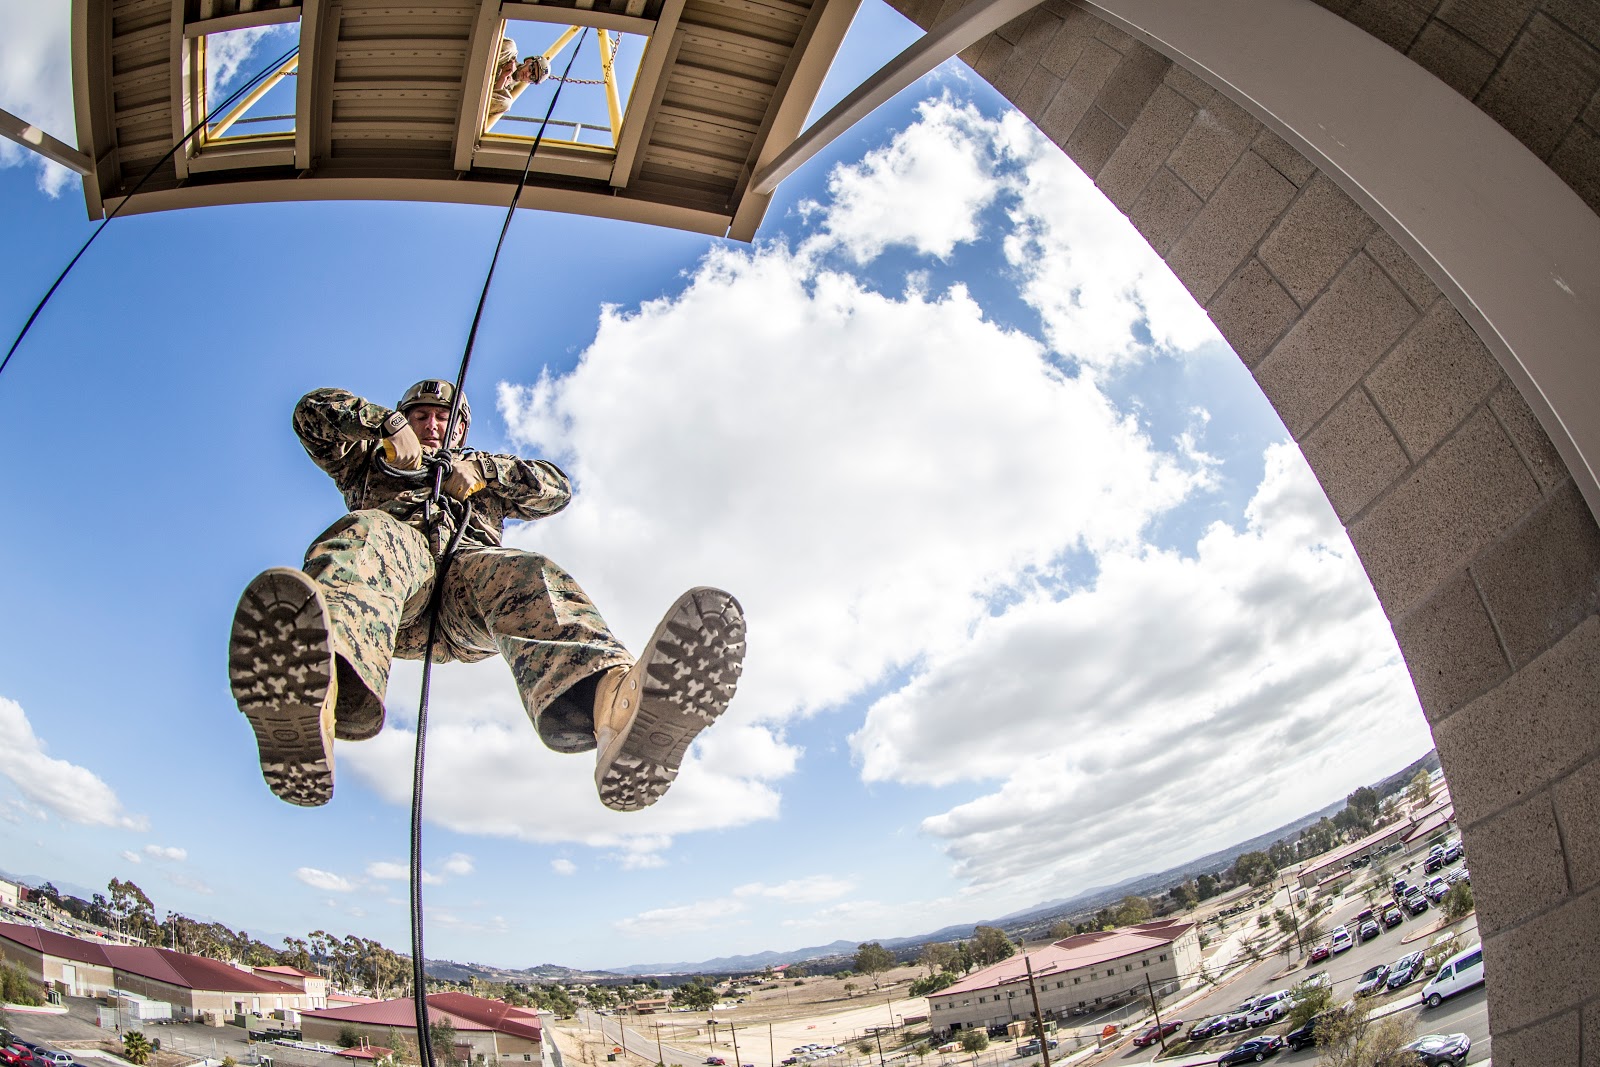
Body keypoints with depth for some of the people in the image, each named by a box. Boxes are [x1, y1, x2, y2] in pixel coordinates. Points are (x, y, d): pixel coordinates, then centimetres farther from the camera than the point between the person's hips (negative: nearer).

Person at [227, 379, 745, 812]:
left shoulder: (483, 477, 44)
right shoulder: (373, 463, 42)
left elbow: (556, 487, 29)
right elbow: (314, 409, 30)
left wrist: (482, 469, 14)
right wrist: (387, 424, 13)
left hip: (471, 566, 1)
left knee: (526, 577, -36)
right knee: (368, 533, -37)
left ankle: (617, 701, -71)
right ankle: (320, 691, -74)